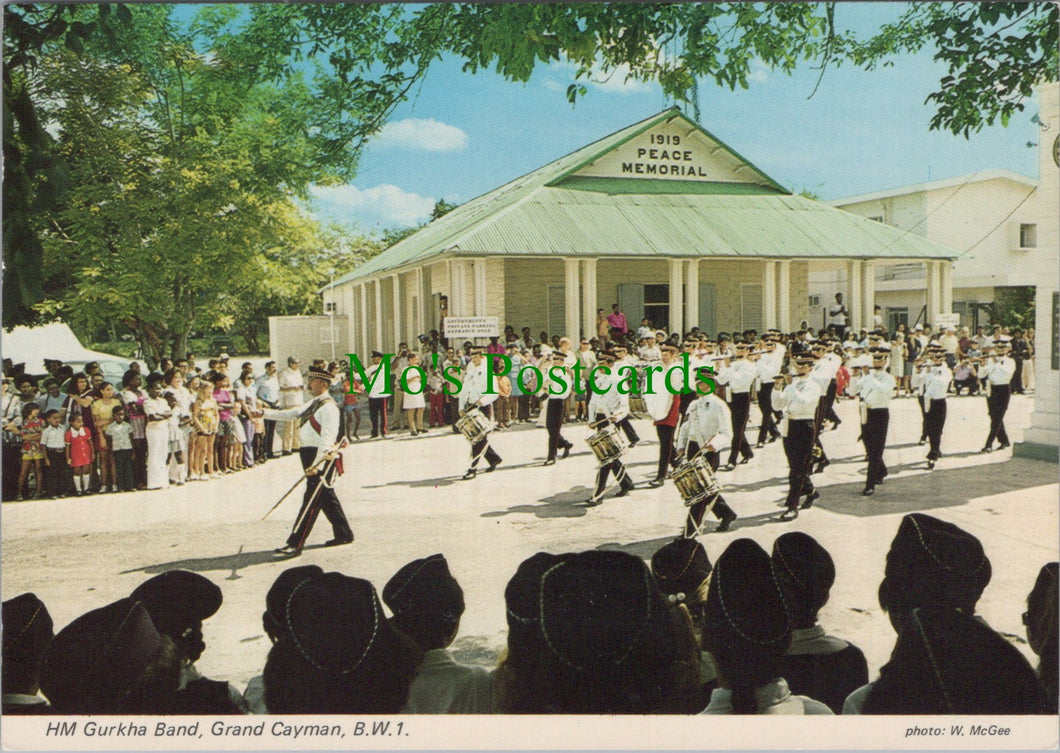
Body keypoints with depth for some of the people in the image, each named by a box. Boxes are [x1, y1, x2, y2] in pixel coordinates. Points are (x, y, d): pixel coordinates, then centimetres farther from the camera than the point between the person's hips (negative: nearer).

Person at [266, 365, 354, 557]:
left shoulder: (328, 407, -15)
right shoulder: (314, 404, 16)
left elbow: (327, 438, -22)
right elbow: (292, 414, 20)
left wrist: (317, 464, -28)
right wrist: (266, 413, 13)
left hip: (322, 458, -10)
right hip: (311, 455, 10)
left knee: (312, 500, -8)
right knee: (327, 497, 16)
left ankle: (295, 544, -8)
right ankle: (343, 534, 27)